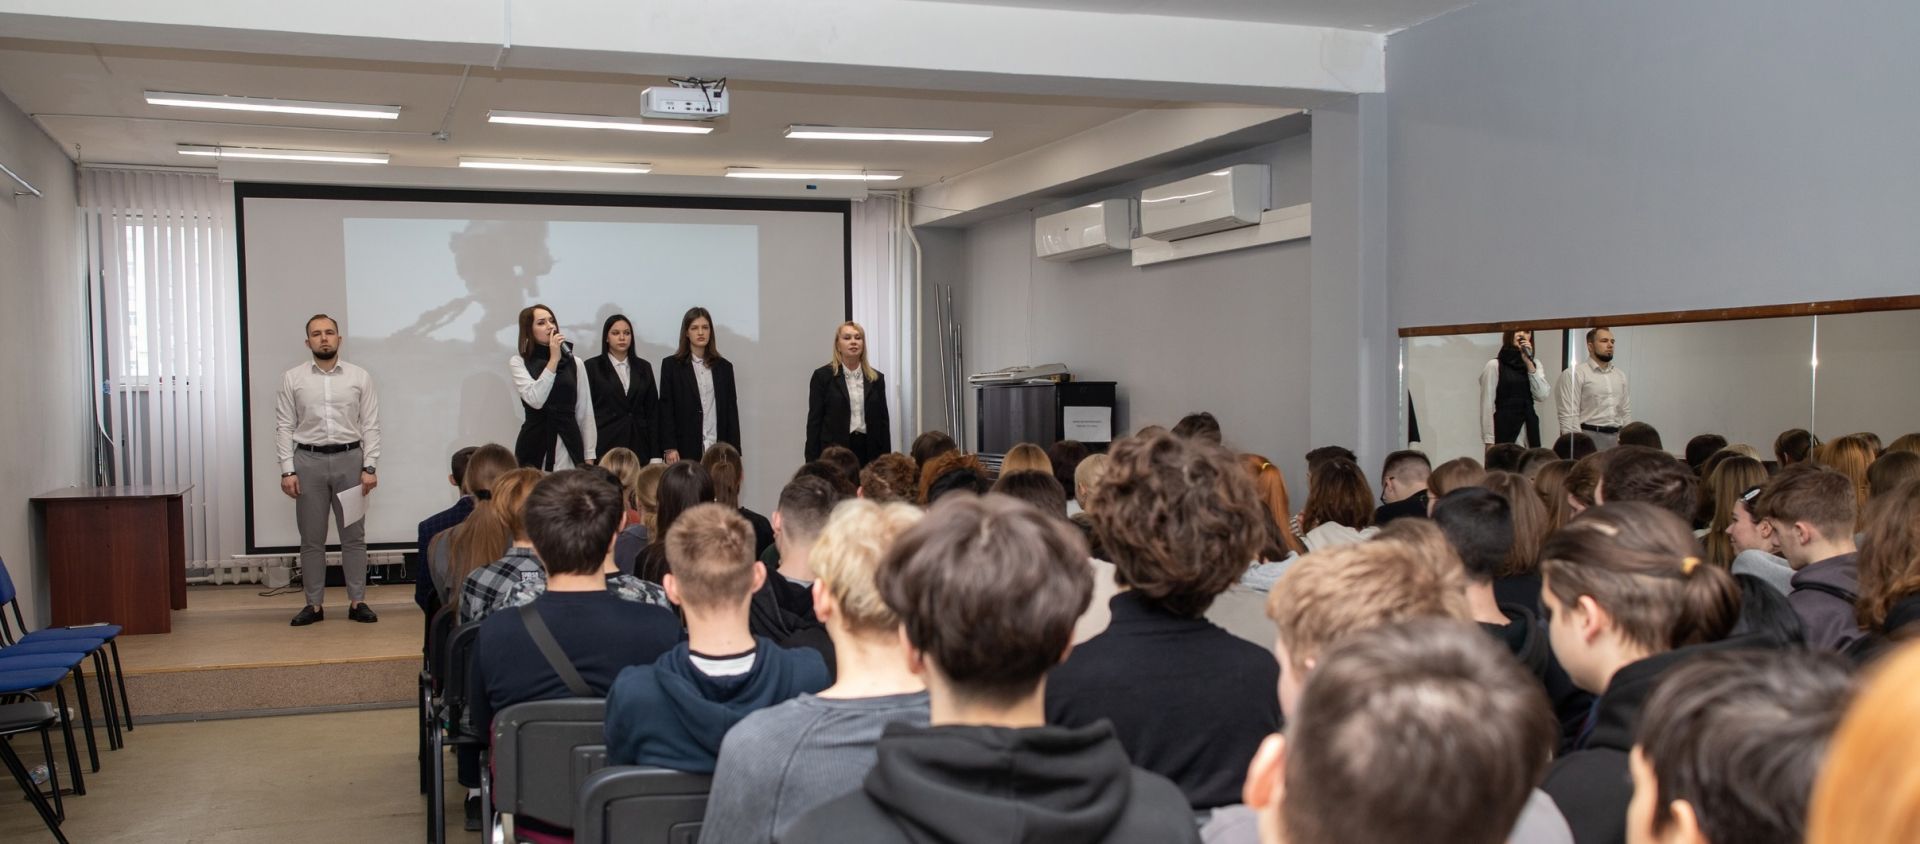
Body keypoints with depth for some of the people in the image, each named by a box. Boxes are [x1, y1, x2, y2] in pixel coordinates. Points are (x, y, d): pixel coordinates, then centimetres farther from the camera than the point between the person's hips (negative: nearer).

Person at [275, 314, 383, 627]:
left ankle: (357, 602, 11)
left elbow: (371, 425, 1)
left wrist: (370, 467, -7)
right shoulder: (292, 378, 3)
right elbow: (284, 427, 0)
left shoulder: (359, 377, 3)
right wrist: (287, 470, -7)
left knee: (353, 535, 5)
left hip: (349, 460, 0)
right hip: (308, 461, 0)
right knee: (312, 538, 6)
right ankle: (313, 604, 14)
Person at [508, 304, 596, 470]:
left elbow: (585, 414, 9)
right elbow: (535, 400, -15)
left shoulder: (575, 363, 10)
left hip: (569, 445, 2)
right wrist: (554, 359, -14)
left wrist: (589, 457, 4)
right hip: (534, 447, -2)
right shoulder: (518, 362, 3)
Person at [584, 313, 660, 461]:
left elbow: (652, 410, 11)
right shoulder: (592, 366, 3)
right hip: (605, 445, -3)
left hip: (638, 446, 3)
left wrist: (655, 454, 4)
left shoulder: (644, 367, 13)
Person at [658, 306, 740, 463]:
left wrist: (734, 451, 5)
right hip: (684, 450, -2)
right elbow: (665, 408, 2)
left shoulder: (724, 366, 13)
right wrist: (669, 448, -8)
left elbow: (731, 410, 11)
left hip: (718, 448, 2)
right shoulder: (671, 364, 6)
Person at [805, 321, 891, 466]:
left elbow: (883, 420, 12)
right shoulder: (823, 376, 3)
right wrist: (813, 462, -6)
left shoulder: (876, 378, 12)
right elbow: (814, 420, 0)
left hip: (869, 450, 3)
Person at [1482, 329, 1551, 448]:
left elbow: (1542, 396, -1)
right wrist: (1489, 442, -10)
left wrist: (1529, 363, -5)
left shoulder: (1535, 364, 14)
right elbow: (1487, 405, -5)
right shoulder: (1494, 365, -2)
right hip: (1504, 431, -5)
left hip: (1529, 432, 5)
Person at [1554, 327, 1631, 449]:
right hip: (1589, 437, -6)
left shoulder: (1620, 374, 17)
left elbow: (1626, 411, 19)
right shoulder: (1574, 373, -4)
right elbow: (1569, 414, -11)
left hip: (1616, 438, 6)